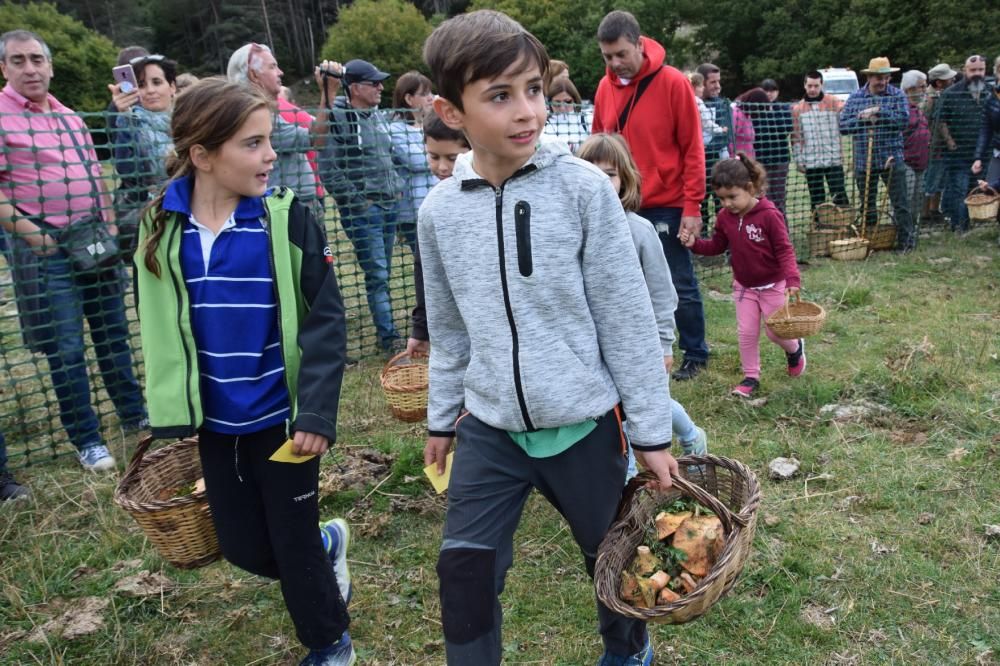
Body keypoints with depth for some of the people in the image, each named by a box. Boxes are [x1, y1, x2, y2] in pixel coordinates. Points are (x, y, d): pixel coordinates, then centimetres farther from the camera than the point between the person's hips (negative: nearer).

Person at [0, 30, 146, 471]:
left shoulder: (70, 118, 14)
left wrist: (110, 230, 8)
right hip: (46, 247, -6)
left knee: (114, 336, 13)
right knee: (67, 348, 1)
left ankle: (134, 416, 27)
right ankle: (86, 440, 12)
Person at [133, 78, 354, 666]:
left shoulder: (288, 218, -13)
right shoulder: (161, 226, -3)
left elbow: (326, 322, -13)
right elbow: (157, 327, 7)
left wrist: (317, 411, -19)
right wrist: (171, 412, 6)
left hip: (282, 416, -4)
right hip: (216, 422, 4)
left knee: (293, 544, 9)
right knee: (245, 548, 14)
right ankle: (328, 543, 44)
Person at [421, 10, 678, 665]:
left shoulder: (583, 188, -13)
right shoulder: (440, 210, -4)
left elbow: (627, 318, -9)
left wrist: (651, 430, -6)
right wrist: (442, 416, 16)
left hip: (584, 421, -1)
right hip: (489, 427, 2)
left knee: (613, 556, 18)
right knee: (465, 568, 3)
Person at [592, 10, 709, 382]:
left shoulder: (673, 83, -9)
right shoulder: (605, 88, 4)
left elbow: (692, 149, -8)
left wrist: (692, 206, -12)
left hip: (667, 206, -4)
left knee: (680, 286, 5)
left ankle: (695, 355, 21)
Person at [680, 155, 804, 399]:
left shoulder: (769, 215, -22)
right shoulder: (725, 217, -7)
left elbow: (784, 249, -20)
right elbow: (717, 246, 6)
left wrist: (792, 278, -32)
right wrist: (695, 243, -13)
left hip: (773, 285, -4)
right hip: (743, 286, 4)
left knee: (775, 330, 6)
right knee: (746, 332, 4)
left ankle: (795, 348, 40)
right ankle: (751, 377, 18)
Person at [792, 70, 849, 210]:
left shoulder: (834, 103, 1)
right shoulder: (797, 108, 4)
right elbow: (796, 137, 6)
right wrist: (799, 160, 4)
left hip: (834, 160, -1)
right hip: (811, 162, 2)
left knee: (840, 196, 0)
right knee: (816, 199, 10)